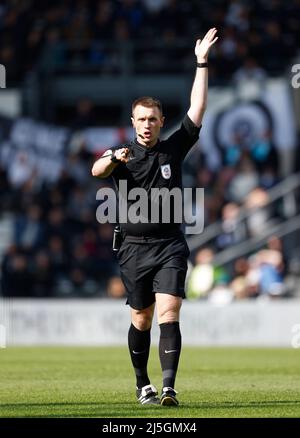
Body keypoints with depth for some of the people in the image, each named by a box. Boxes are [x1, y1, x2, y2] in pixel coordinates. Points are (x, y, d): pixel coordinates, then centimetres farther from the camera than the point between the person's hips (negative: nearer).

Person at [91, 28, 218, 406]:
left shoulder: (173, 148, 6)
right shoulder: (123, 156, 1)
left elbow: (197, 109, 2)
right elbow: (96, 171, -20)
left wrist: (202, 63, -2)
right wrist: (113, 158, -42)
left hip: (170, 246, 0)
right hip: (135, 246, 0)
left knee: (168, 314, -14)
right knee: (141, 318, 9)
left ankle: (168, 387, -23)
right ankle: (142, 384, 26)